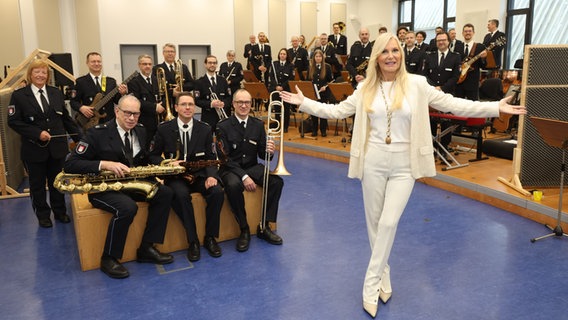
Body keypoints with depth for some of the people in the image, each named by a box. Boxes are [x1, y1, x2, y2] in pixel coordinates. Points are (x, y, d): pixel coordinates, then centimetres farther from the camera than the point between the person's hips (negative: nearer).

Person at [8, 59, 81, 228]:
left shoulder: (56, 93, 8)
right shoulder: (19, 95, -3)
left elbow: (66, 118, 11)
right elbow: (13, 121, -8)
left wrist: (80, 137, 8)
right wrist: (37, 133, -17)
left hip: (58, 147, 2)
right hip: (34, 149, -2)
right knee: (37, 184, 10)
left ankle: (60, 212, 28)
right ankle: (43, 215, 25)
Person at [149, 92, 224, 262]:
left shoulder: (205, 129, 4)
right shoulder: (164, 128, 1)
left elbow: (210, 158, 5)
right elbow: (153, 156, 6)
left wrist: (211, 175, -16)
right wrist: (168, 164, -16)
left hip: (199, 175, 2)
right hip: (175, 177, -2)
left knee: (217, 192, -28)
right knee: (181, 194, -36)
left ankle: (210, 237, -10)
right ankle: (193, 241, -20)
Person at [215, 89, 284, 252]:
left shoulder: (258, 124, 4)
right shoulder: (223, 126, -7)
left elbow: (262, 154, 4)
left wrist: (269, 152, -22)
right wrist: (244, 176, -25)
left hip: (252, 167, 4)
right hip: (230, 168, -4)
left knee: (277, 181, -22)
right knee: (233, 186, -37)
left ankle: (264, 227, -9)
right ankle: (244, 229, -17)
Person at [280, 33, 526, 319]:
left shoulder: (417, 84, -2)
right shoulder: (365, 89, 3)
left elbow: (452, 104, -2)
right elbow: (337, 111, 4)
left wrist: (496, 107, -6)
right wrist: (303, 102, -2)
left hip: (403, 166, -2)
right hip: (373, 163, 2)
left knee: (389, 223, -9)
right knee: (374, 224, 9)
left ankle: (371, 284, 7)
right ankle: (384, 279, 28)